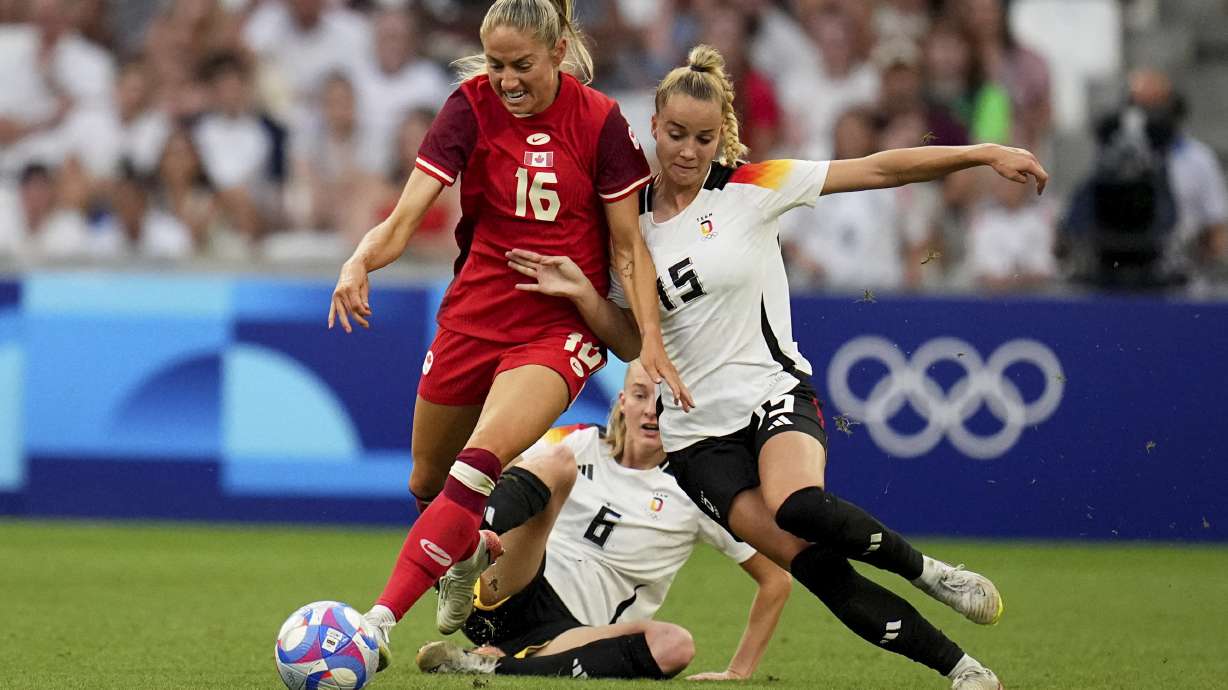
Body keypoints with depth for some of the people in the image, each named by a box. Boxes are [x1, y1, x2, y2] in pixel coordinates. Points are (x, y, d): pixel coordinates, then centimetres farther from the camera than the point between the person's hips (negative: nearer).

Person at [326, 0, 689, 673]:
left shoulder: (599, 121, -9)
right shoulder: (472, 106, -9)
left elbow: (628, 246, -1)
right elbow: (404, 218, -16)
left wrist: (651, 341, -10)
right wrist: (360, 262, -36)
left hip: (560, 327, -3)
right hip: (473, 314, 3)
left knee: (480, 462, -25)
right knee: (427, 483, 15)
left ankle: (382, 618, -29)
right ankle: (472, 553, 51)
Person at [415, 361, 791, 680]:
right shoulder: (579, 444, 10)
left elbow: (777, 579, 9)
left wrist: (738, 673, 4)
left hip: (570, 633, 0)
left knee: (675, 645, -32)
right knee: (558, 462, -18)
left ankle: (494, 666, -37)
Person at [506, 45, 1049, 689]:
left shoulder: (752, 188, -4)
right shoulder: (631, 220, 5)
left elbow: (879, 170, -7)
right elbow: (632, 342, 9)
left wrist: (983, 153, -13)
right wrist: (582, 295, -9)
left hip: (772, 391, -2)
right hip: (694, 431, 2)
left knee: (798, 506, -36)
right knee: (810, 562, -18)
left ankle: (926, 570, -9)